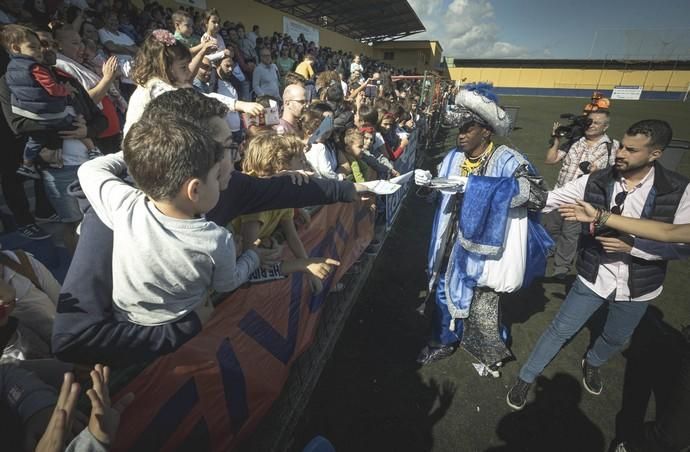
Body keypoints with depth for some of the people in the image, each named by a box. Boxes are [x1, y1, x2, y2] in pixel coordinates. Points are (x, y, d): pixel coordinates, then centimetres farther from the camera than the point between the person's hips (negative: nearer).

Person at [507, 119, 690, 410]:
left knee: (616, 338, 25)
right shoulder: (596, 182, -14)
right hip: (593, 278, -1)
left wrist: (632, 246, -25)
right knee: (560, 330, 6)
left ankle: (592, 364, 58)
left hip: (638, 287, 2)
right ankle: (526, 378, 25)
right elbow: (544, 200, -15)